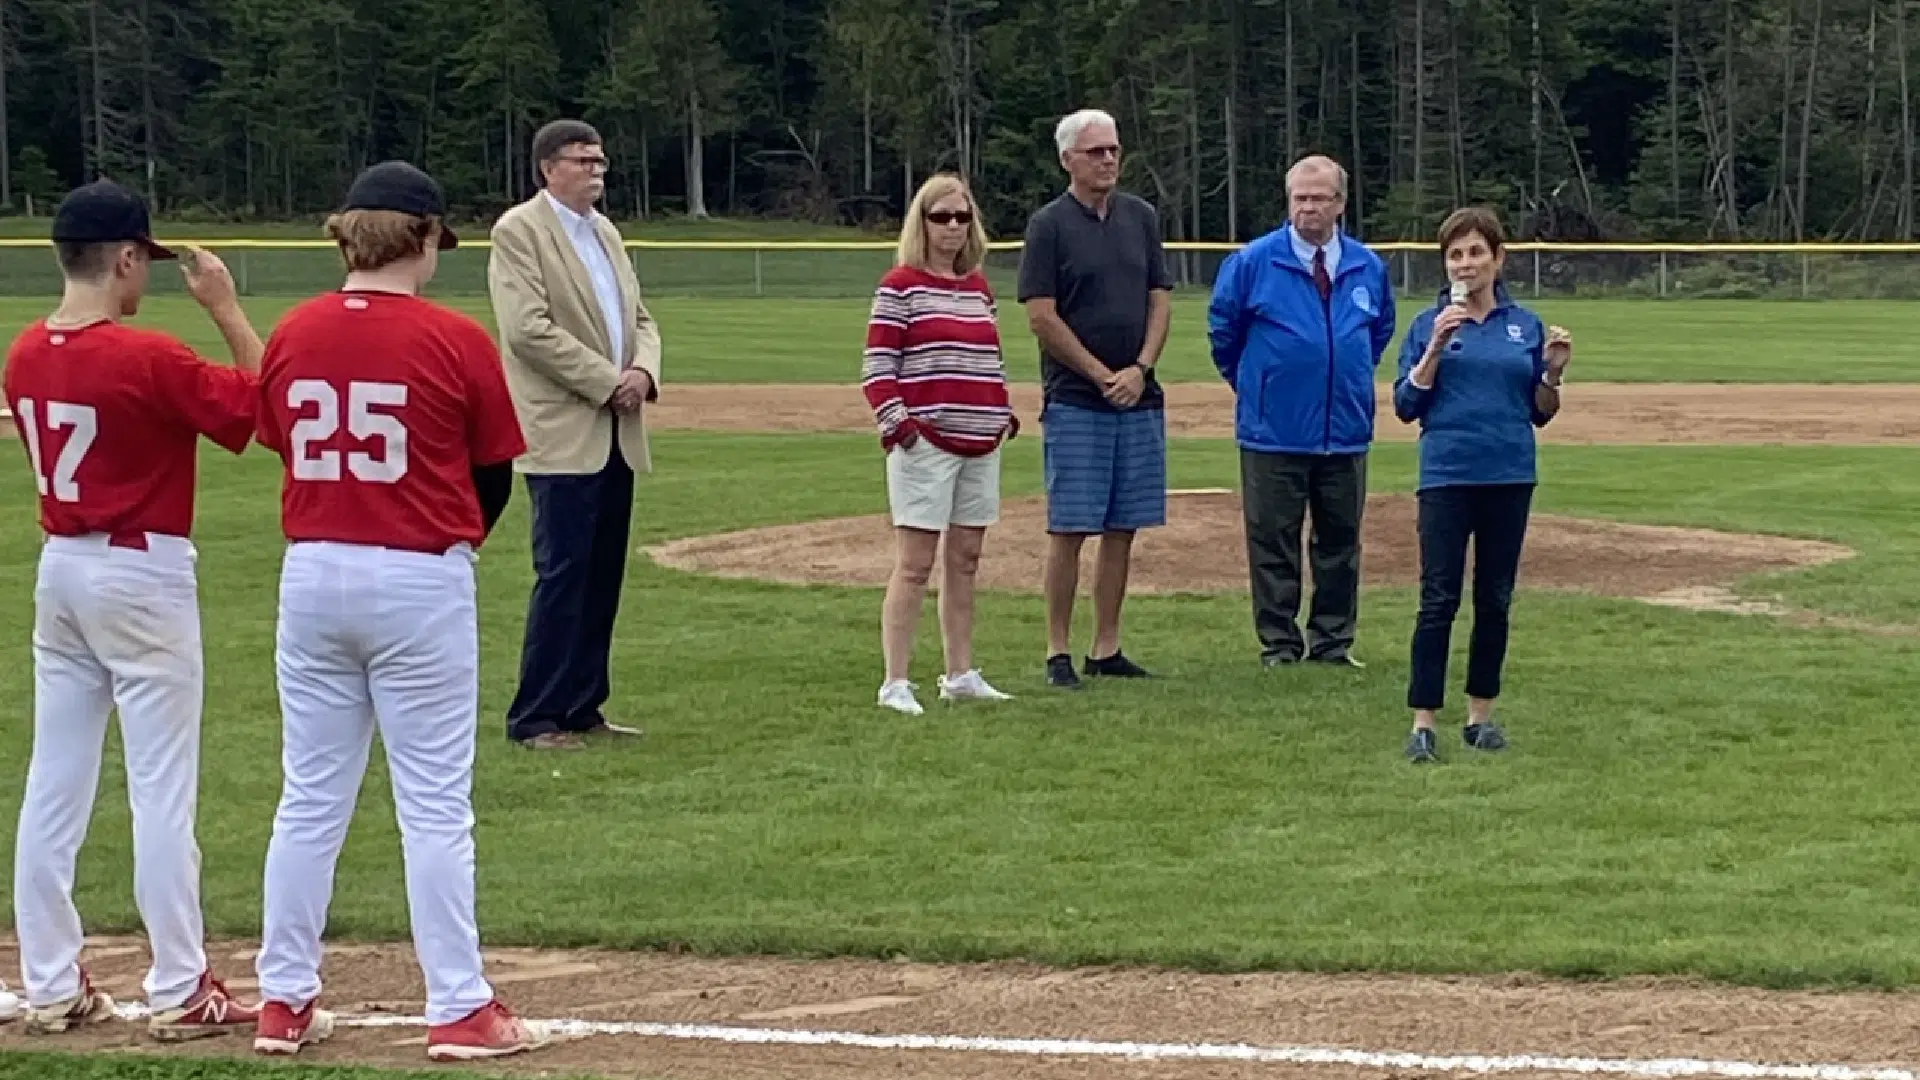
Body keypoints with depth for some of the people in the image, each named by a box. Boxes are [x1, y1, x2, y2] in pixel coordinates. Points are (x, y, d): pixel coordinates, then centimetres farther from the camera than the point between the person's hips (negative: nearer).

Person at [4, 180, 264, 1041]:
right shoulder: (146, 359, -18)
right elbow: (265, 405, -13)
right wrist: (226, 309, -8)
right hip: (141, 575, -7)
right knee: (162, 789, -2)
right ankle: (180, 993, 2)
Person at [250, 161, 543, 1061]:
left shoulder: (292, 336, 2)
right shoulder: (456, 341, -9)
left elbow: (286, 447, 11)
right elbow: (494, 478, 0)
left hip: (312, 574, 4)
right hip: (421, 582, -4)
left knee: (310, 800, 12)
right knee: (435, 806, 1)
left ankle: (284, 1002, 16)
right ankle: (458, 1010, 4)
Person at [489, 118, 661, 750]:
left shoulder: (604, 231, 19)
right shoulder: (519, 230, -6)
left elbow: (640, 319, 20)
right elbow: (529, 328, -16)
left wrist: (643, 371, -2)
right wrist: (608, 381, -15)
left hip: (617, 436, 8)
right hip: (562, 434, -8)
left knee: (603, 576, 9)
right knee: (563, 574, -9)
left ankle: (582, 708, 16)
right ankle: (535, 718, -4)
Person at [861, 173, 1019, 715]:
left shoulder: (979, 287, 15)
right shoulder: (900, 285, -5)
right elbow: (877, 362, -9)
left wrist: (1004, 411, 12)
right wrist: (893, 420, -19)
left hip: (981, 444, 7)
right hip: (925, 442, -7)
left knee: (965, 560, 12)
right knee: (915, 564, -8)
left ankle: (960, 675, 20)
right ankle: (895, 684, -7)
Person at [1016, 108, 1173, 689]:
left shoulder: (1141, 217, 12)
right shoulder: (1049, 225, -3)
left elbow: (1160, 300, 12)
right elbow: (1041, 317, -7)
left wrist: (1140, 368, -4)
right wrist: (1101, 375, -9)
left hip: (1139, 397, 5)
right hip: (1074, 401, -5)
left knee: (1122, 529, 6)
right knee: (1070, 528, -5)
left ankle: (1106, 649, 12)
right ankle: (1058, 652, 0)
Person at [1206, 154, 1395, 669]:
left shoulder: (1368, 267, 5)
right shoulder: (1252, 262, -6)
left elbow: (1381, 330, 21)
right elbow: (1222, 329, 5)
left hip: (1346, 430, 3)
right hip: (1274, 432, -3)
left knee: (1340, 543, 8)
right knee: (1274, 545, 1)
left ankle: (1333, 642, 17)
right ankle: (1279, 646, 8)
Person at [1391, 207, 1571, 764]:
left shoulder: (1526, 326, 8)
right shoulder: (1428, 325, 3)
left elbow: (1541, 412, 12)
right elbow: (1406, 405, -3)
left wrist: (1553, 371, -6)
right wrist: (1436, 348, -14)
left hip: (1510, 478, 3)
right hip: (1447, 477, -2)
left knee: (1495, 600, 8)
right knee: (1439, 600, -7)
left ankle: (1481, 715, 17)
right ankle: (1422, 723, -7)